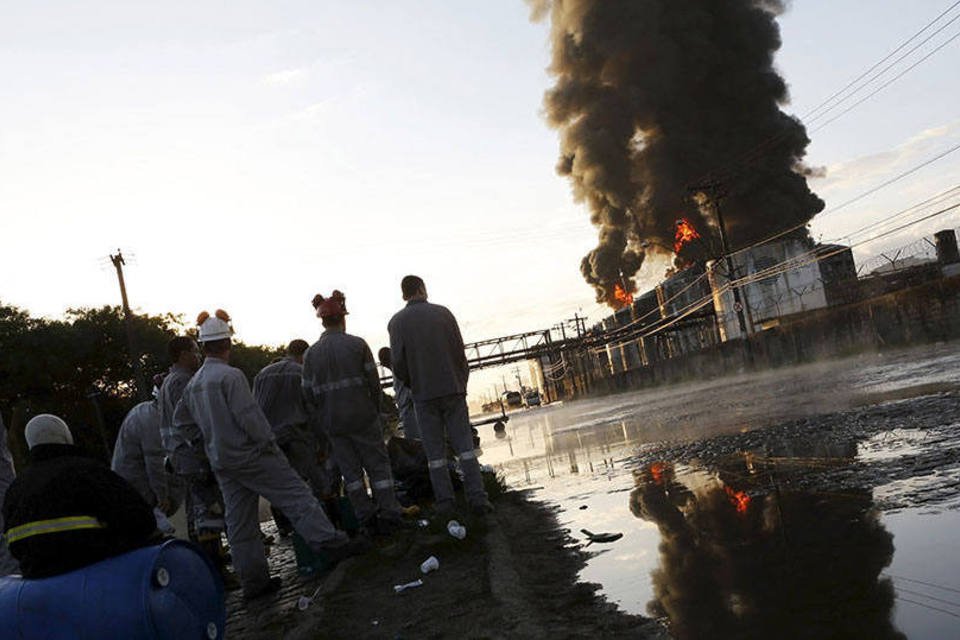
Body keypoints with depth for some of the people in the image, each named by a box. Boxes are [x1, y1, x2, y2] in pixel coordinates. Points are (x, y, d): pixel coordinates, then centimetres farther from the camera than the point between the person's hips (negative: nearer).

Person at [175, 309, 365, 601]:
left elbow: (180, 420, 22)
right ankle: (331, 543, -10)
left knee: (240, 522, 9)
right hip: (250, 455, -8)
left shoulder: (193, 384, 11)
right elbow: (249, 416, -18)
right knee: (296, 496, -6)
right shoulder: (230, 375, -15)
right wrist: (269, 444, -9)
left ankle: (254, 580, 13)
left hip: (221, 464, 8)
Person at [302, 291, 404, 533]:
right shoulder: (357, 345, -7)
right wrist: (375, 410, 7)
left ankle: (366, 515, 16)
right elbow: (374, 382, -7)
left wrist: (325, 416, 12)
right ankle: (388, 515, 8)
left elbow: (309, 393, -1)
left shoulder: (311, 353, -1)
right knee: (378, 464, 8)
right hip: (363, 416, -2)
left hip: (332, 422, 2)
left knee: (350, 468, 13)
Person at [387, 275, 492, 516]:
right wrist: (462, 382, 10)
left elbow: (398, 363, -5)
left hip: (424, 395, 0)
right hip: (453, 389, 0)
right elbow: (460, 351, 0)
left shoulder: (396, 322, 0)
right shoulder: (443, 313, 2)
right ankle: (477, 497, -4)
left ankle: (445, 502, 4)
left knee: (435, 451, 6)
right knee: (464, 444, 3)